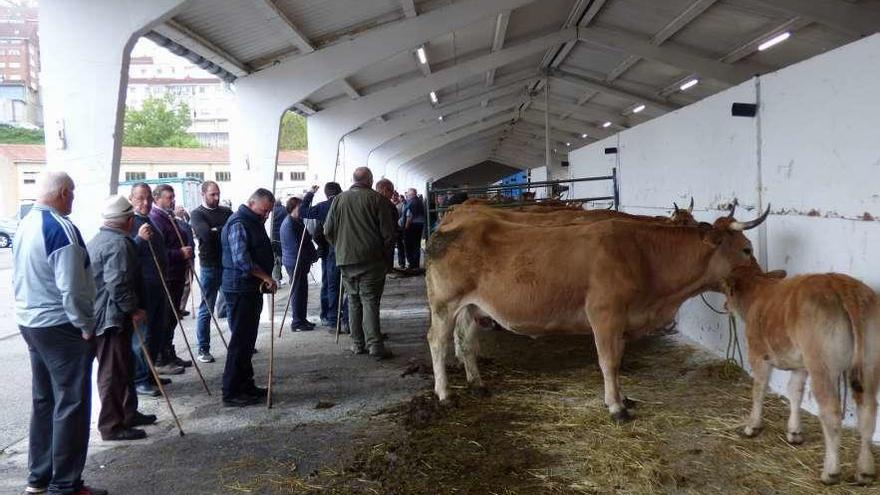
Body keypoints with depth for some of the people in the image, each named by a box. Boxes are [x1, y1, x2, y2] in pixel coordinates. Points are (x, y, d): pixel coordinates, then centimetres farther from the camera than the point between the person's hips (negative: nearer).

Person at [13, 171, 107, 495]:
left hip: (30, 323, 9)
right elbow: (71, 287, -23)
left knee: (43, 400, 17)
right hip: (60, 327, -9)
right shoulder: (60, 228, -19)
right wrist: (86, 325, -13)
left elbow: (19, 277, 17)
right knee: (71, 404, -2)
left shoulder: (25, 225, 9)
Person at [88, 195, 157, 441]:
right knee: (113, 372, -4)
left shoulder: (97, 240, 16)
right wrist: (134, 309, -17)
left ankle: (128, 414, 29)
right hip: (113, 318, -11)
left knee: (124, 367, 19)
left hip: (100, 316, 11)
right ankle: (112, 426, 3)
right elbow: (118, 284, -26)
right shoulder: (118, 243, -18)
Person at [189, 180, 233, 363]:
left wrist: (215, 230, -12)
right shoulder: (197, 214, -1)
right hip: (210, 266, -4)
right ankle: (203, 349, 10)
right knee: (206, 310, 2)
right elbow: (206, 234, -18)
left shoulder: (226, 211, 12)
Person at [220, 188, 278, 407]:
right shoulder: (238, 224, -15)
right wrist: (267, 277, -20)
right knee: (240, 340, -6)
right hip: (239, 289, -10)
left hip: (252, 289, 10)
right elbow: (242, 261, -24)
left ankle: (246, 385, 23)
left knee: (247, 340, 15)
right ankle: (231, 393, 0)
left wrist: (265, 280, 14)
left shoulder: (254, 223, 18)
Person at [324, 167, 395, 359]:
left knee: (353, 300, 14)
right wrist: (384, 251, 8)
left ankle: (357, 343, 17)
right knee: (370, 301, -3)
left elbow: (328, 231, 8)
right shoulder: (377, 199, -5)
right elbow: (388, 233, -8)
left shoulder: (339, 199, 6)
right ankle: (374, 345, -9)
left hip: (345, 260, 4)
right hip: (371, 259, -3)